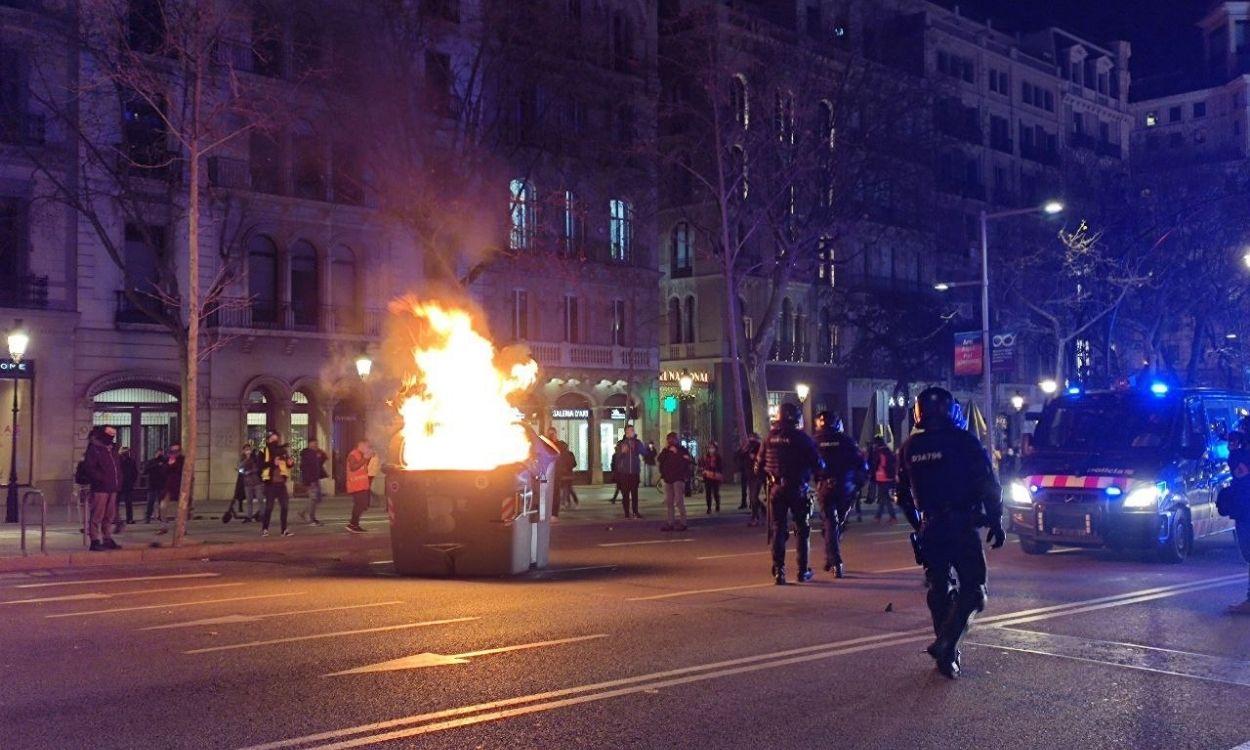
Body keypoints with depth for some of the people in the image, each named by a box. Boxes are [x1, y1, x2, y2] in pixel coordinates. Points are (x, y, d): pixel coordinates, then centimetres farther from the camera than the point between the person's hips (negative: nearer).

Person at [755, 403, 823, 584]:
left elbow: (759, 467, 3)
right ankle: (802, 571, 12)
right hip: (798, 488, -2)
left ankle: (779, 571, 3)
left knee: (778, 530, 7)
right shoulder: (802, 438, -8)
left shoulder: (770, 438, 1)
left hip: (777, 488, 2)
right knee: (802, 530, 10)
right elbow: (818, 465, -9)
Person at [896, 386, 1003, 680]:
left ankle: (946, 654, 15)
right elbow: (988, 486, -8)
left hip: (930, 528, 5)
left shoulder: (910, 447, 9)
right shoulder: (964, 441, -7)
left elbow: (904, 495, 16)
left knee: (939, 590, 14)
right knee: (972, 590, -2)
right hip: (961, 527, -5)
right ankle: (945, 644, -18)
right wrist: (996, 521, 0)